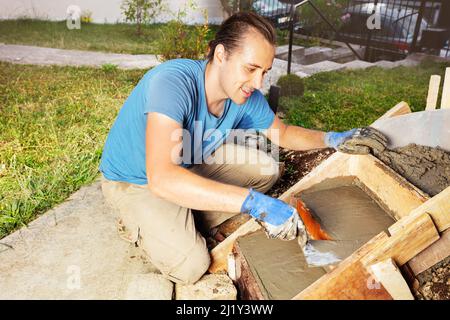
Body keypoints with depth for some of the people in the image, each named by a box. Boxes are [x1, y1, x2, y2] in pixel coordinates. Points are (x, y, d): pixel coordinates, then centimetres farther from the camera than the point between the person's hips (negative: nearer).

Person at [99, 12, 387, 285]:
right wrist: (256, 203, -50)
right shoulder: (173, 82, -37)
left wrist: (334, 139, -12)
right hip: (137, 180, -6)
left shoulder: (247, 98, -16)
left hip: (190, 165, 7)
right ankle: (138, 224, 8)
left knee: (267, 170, -2)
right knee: (191, 265, -21)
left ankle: (189, 224, 4)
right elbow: (162, 179, -47)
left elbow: (284, 133, 5)